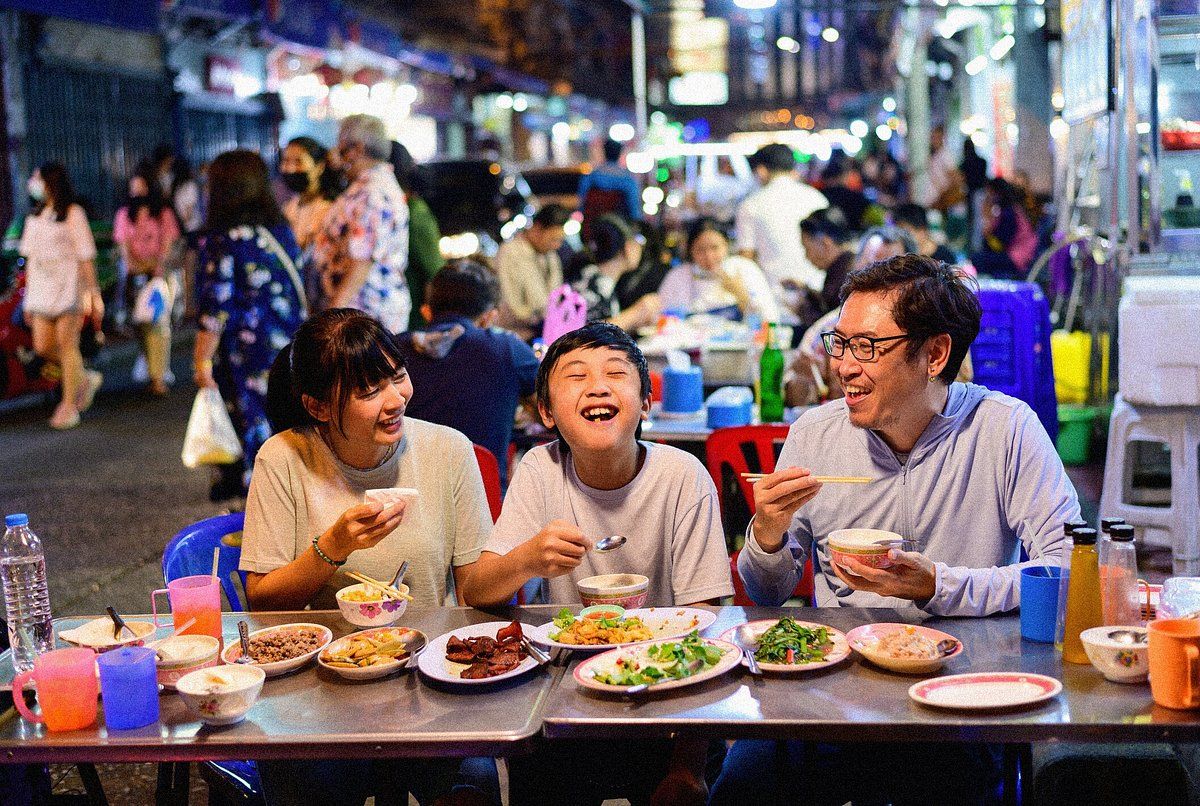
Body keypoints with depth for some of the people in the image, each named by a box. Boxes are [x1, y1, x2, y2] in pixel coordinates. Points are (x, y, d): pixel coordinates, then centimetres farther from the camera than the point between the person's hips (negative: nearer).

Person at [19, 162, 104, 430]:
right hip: (42, 289, 7)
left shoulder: (72, 213, -5)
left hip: (69, 287, -7)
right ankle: (86, 379, 22)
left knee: (67, 345, -5)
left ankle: (69, 405, 3)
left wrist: (93, 295, -10)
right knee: (43, 347, 1)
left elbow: (86, 257, -7)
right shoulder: (35, 216, 14)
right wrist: (28, 298, 15)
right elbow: (31, 258, 17)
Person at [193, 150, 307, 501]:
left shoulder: (222, 240, -14)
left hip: (247, 351, -6)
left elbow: (216, 308, -15)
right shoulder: (281, 229, 5)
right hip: (288, 349, 6)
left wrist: (202, 358, -8)